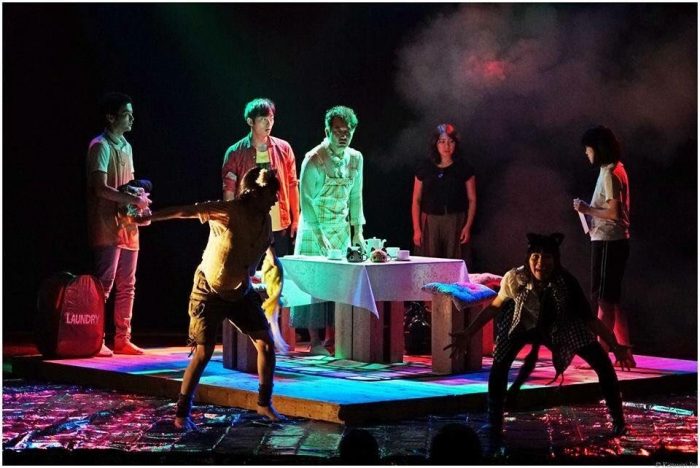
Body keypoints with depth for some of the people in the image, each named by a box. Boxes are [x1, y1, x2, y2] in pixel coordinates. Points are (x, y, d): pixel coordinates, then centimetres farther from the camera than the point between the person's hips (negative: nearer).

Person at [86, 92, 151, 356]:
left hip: (128, 225, 9)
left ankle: (122, 340, 14)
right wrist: (134, 200, -19)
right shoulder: (101, 146, -9)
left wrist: (140, 197, 4)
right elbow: (101, 188, -17)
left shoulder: (126, 146, 19)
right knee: (104, 285, -7)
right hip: (107, 226, -9)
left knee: (127, 286, 9)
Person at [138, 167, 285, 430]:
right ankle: (182, 414, 2)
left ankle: (264, 404, 17)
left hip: (241, 292, 6)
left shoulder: (265, 219, -4)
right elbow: (186, 211, -31)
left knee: (266, 344, 1)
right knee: (203, 353, -8)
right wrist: (149, 218, -39)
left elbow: (268, 247, 16)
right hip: (209, 292, -6)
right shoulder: (226, 211, -23)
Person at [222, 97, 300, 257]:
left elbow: (292, 185, 10)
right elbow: (229, 191, -2)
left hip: (281, 228, 2)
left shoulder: (283, 149, 6)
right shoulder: (235, 153, -2)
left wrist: (296, 219, 7)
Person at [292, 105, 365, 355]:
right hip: (315, 228, -5)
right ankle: (315, 341, -3)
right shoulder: (313, 160, -14)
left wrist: (357, 230, 8)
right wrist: (320, 235, -19)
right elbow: (306, 200, -14)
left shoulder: (355, 158, 4)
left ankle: (331, 338, 8)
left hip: (341, 229, 5)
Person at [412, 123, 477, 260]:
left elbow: (472, 200, 6)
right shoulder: (425, 168, 7)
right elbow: (416, 201, 8)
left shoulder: (464, 168, 5)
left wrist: (467, 227, -4)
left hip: (456, 222, -1)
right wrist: (416, 229, 1)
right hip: (430, 222, 1)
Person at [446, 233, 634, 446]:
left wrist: (615, 346, -33)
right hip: (526, 325, 0)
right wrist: (467, 333, -17)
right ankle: (494, 424, -2)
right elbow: (494, 308, -13)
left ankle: (618, 419, 13)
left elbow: (590, 319, -26)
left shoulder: (566, 282, -33)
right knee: (499, 365, -20)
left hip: (561, 329, 0)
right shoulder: (515, 279, -30)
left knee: (603, 364, -10)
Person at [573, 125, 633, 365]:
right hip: (616, 240, 10)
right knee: (611, 299, 13)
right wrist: (590, 209, 12)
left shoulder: (609, 174, -16)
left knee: (604, 300, -7)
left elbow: (614, 212, -22)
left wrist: (587, 209, -12)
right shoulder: (615, 170, 14)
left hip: (608, 242, -10)